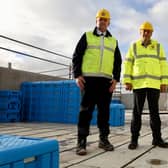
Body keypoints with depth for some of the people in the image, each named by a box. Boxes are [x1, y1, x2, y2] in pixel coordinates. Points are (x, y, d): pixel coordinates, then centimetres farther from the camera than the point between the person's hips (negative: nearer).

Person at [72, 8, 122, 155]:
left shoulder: (113, 41, 18)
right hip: (89, 79, -3)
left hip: (106, 80, 3)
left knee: (104, 110, 5)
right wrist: (77, 75, -8)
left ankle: (103, 139, 15)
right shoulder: (87, 36, 9)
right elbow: (77, 56, 4)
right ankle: (81, 142, -2)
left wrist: (116, 79, 3)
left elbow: (117, 62, 16)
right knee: (86, 110, -6)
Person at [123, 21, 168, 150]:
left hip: (154, 84, 1)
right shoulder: (134, 47, 7)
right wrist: (127, 81, -7)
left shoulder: (158, 46, 9)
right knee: (137, 112, -1)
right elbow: (127, 65, 4)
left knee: (154, 111, 3)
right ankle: (134, 140, 4)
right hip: (138, 84, -1)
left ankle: (157, 139, 12)